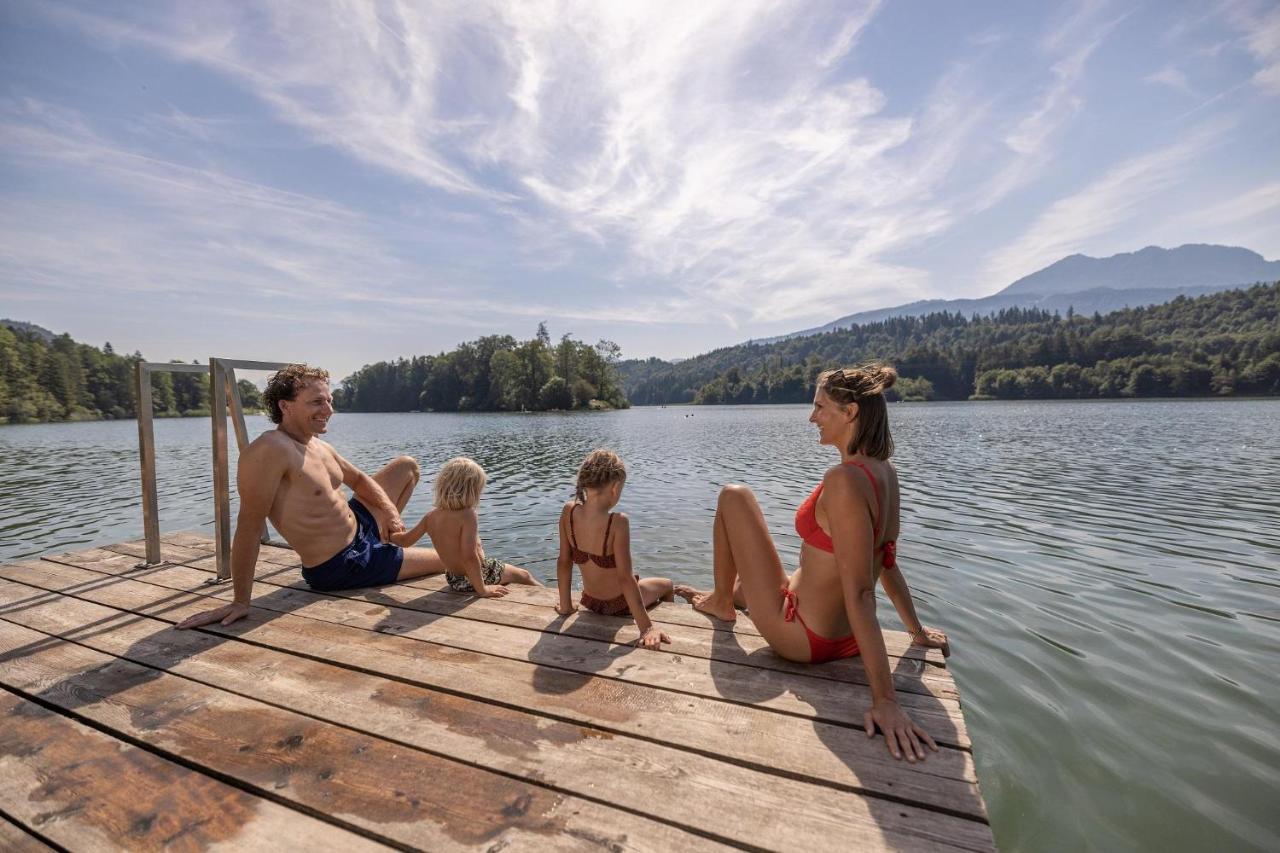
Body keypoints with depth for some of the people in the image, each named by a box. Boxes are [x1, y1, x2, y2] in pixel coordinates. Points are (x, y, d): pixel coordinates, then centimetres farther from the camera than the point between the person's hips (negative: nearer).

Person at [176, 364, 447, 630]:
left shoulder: (318, 446, 2)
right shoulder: (270, 450, -27)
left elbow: (358, 479, 15)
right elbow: (249, 527, -27)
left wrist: (389, 511, -4)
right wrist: (240, 602, -25)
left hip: (359, 526, 9)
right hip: (341, 567, -9)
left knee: (407, 465, 16)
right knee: (444, 559, 3)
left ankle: (386, 538, 23)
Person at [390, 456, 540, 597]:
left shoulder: (431, 517, -6)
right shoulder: (468, 516, -27)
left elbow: (405, 540, 7)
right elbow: (469, 556, -35)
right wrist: (482, 589, -28)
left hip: (454, 580, 8)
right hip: (478, 576, -8)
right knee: (524, 576, 15)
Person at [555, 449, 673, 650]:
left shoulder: (569, 511, -18)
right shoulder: (618, 522, -33)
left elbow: (564, 562, -10)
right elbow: (625, 578, -33)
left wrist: (566, 606, 2)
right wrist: (647, 628, -27)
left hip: (589, 602, 5)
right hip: (619, 603, -5)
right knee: (666, 585, 29)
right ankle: (665, 629, 49)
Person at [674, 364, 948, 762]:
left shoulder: (844, 480, -29)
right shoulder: (885, 473, -2)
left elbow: (859, 593, -30)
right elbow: (887, 563, 7)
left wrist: (885, 700, -26)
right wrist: (917, 630, 21)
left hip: (799, 637, -8)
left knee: (733, 496, 2)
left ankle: (720, 602, 21)